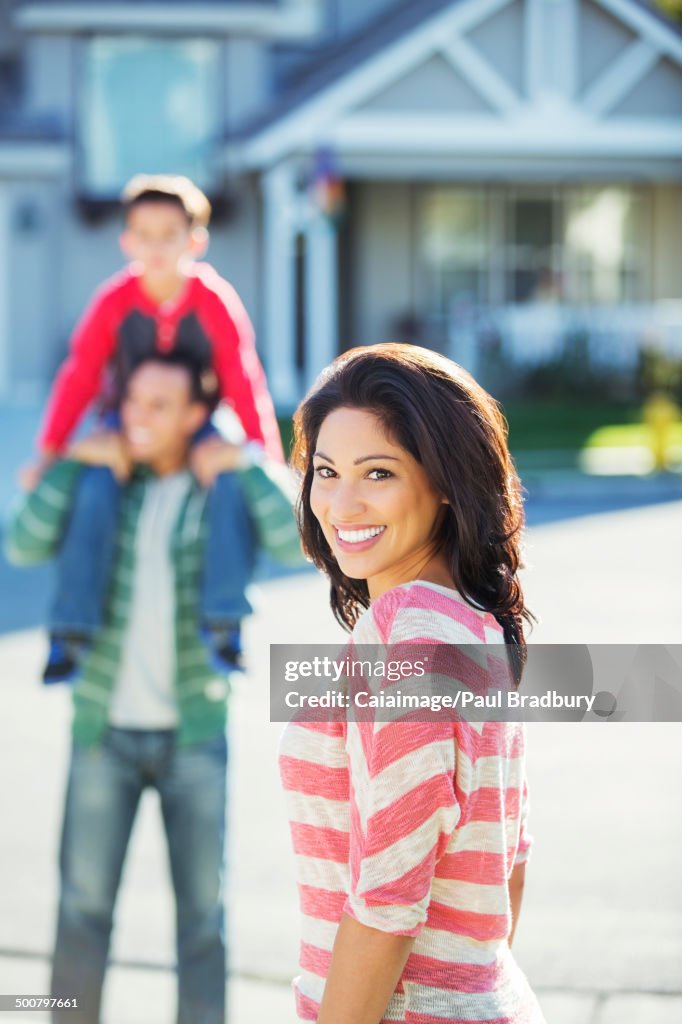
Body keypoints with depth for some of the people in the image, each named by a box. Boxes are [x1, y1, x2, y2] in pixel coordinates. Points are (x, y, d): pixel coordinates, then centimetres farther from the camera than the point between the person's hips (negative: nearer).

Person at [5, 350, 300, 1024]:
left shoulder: (225, 491, -1)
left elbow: (295, 545, -19)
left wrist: (245, 465, -15)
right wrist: (69, 462, -14)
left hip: (194, 733, -1)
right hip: (104, 730, 1)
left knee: (202, 910, 0)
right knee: (83, 904, 1)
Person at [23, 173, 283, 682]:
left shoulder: (217, 302, -16)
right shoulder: (113, 301, -13)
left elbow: (244, 382, -13)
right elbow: (79, 377, -11)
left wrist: (266, 458, -17)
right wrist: (49, 452, -15)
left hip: (198, 426, 0)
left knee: (232, 481, -31)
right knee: (95, 493, -27)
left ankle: (222, 620, -24)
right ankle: (70, 632, -22)